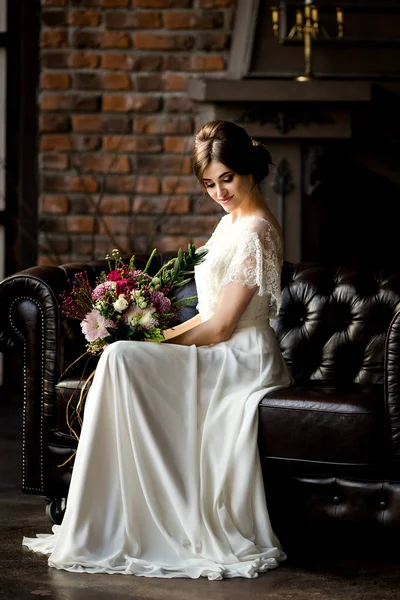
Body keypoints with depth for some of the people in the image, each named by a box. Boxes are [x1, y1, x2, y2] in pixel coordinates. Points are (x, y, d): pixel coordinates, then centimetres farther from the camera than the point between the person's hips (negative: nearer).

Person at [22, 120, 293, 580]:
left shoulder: (255, 232, -15)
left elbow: (221, 327, -17)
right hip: (223, 356, 10)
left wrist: (166, 343, -7)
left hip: (242, 361, -10)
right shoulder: (234, 221, 17)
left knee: (122, 358, -25)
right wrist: (167, 334, 5)